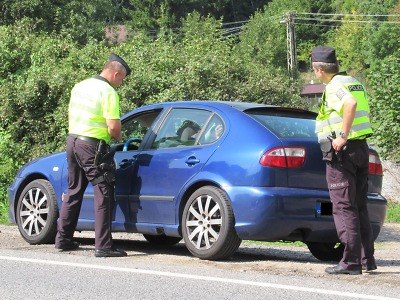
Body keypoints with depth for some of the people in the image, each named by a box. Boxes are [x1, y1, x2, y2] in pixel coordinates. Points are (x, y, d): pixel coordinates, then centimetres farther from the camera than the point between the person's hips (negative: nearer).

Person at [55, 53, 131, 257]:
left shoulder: (80, 86, 13)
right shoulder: (108, 92, -12)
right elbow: (113, 126, -17)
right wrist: (118, 137, 2)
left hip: (72, 140, 8)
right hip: (92, 146, -8)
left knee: (74, 192, 19)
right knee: (103, 194, -6)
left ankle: (63, 239, 25)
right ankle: (103, 246, -10)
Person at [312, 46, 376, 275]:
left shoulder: (335, 87, -13)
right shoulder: (355, 83, 16)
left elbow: (351, 103, -32)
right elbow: (366, 115, 25)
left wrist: (343, 136, -29)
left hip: (342, 151, -9)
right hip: (362, 148, 9)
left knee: (344, 207, -6)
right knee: (359, 207, 14)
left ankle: (351, 262, -7)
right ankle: (368, 259, 16)